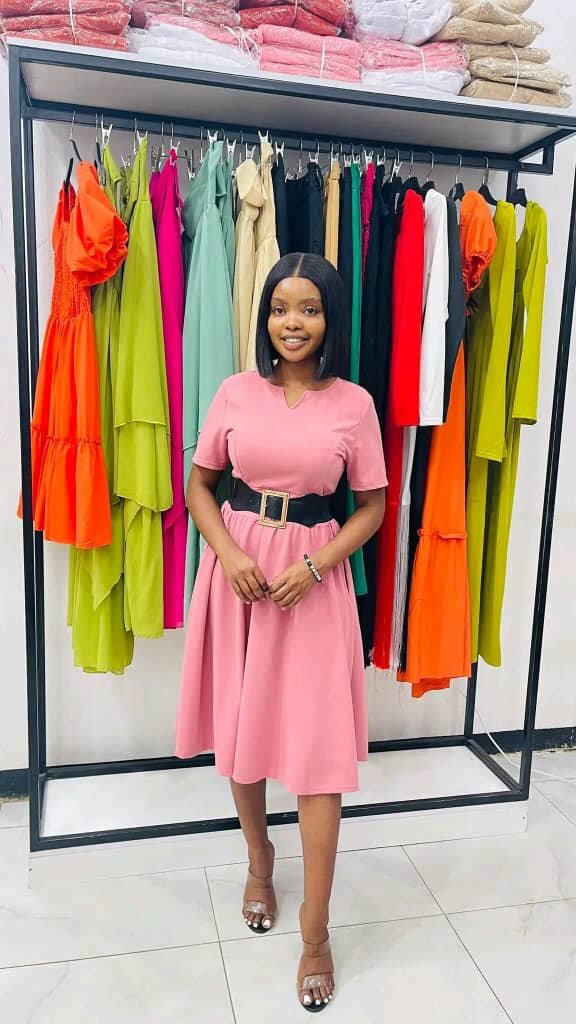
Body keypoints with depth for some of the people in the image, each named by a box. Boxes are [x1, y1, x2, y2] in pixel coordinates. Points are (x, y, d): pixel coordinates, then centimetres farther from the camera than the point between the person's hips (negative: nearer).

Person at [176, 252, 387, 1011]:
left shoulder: (354, 404, -3)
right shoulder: (236, 392, 0)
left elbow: (373, 506, 1)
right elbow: (200, 483, 6)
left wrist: (315, 565, -13)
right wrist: (229, 553, -11)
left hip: (314, 576, -2)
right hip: (238, 566, 2)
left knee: (319, 747, 0)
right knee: (239, 728, 13)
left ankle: (316, 931, 16)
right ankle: (259, 859, 41)